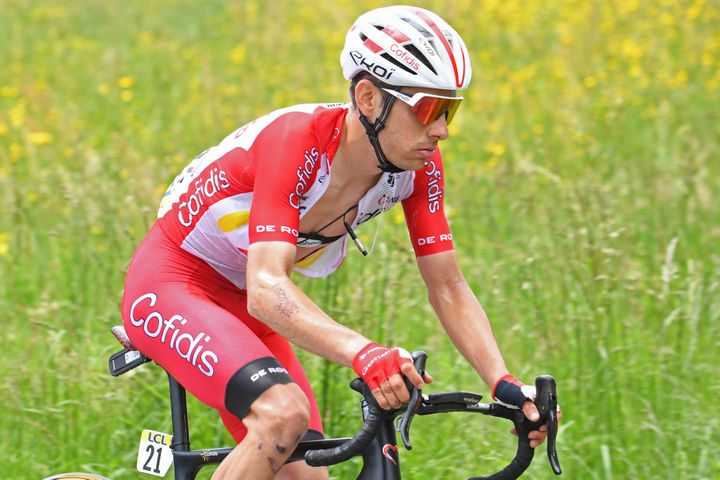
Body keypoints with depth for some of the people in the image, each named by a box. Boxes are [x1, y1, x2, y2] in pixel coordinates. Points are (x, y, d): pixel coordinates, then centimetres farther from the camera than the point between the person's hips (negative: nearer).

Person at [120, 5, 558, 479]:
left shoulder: (418, 166, -13)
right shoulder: (294, 142, -33)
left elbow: (450, 291, -8)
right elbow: (266, 289, -43)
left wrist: (503, 383, -25)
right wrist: (362, 352, -59)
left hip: (239, 305, 8)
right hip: (171, 287, -8)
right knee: (285, 412, -33)